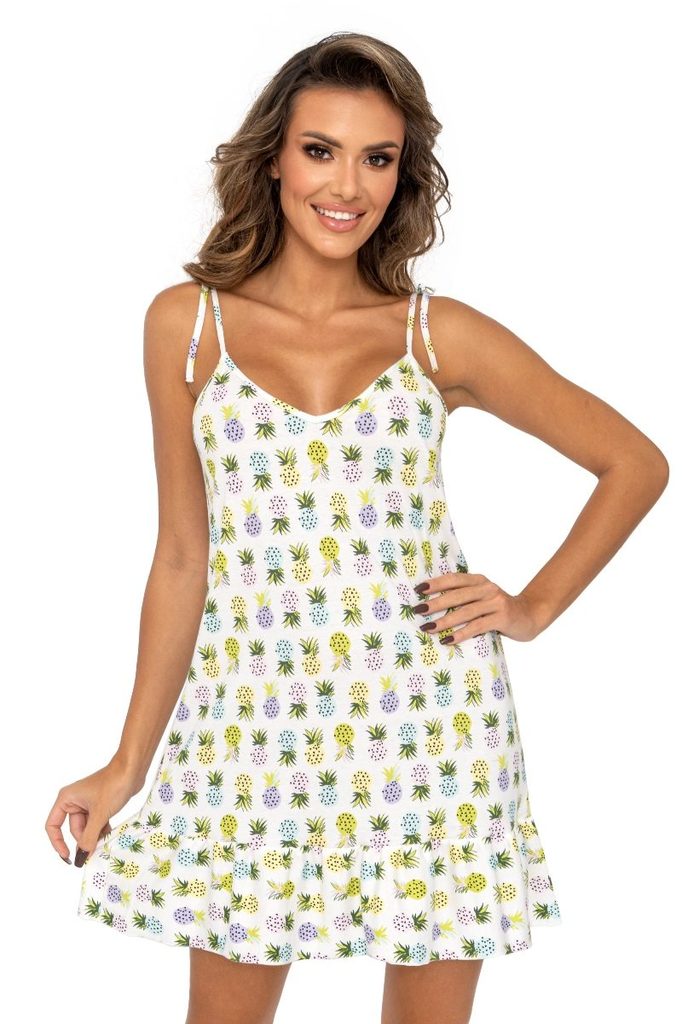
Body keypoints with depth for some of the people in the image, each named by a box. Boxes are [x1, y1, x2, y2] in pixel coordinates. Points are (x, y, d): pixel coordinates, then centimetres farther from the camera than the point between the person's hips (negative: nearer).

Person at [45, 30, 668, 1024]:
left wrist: (533, 607, 1)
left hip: (428, 721, 0)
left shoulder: (441, 335, 0)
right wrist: (128, 765, 7)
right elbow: (183, 556, 7)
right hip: (253, 720, 1)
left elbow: (637, 463, 9)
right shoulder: (187, 323, 2)